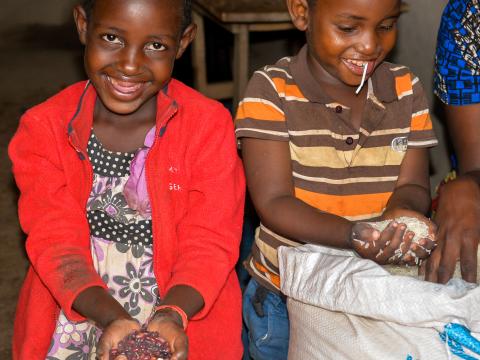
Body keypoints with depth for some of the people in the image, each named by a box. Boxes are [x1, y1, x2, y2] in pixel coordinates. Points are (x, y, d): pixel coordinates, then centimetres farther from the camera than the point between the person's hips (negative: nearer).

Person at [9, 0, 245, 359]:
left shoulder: (209, 125, -7)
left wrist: (172, 315, -27)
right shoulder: (42, 128, -4)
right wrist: (111, 317, -25)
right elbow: (57, 244, -9)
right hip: (80, 319, 1)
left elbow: (209, 244, -10)